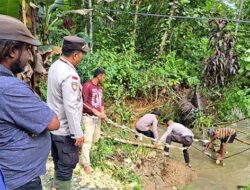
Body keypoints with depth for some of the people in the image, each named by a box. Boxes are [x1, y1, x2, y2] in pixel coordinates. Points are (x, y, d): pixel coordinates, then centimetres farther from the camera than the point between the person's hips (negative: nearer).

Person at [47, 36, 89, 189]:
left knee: (59, 162, 24)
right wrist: (78, 133, -22)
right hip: (65, 130, -9)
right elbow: (70, 107, -28)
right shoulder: (69, 75, -27)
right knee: (67, 165, 8)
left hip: (54, 126, 9)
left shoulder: (55, 66, 2)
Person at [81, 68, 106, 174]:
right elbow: (83, 102, -16)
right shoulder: (87, 86, -11)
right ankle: (86, 164, 2)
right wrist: (94, 111, -21)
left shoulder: (100, 88, 14)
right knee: (88, 140, -6)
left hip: (97, 117, 8)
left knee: (96, 138, 15)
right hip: (88, 117, -8)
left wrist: (102, 113, 0)